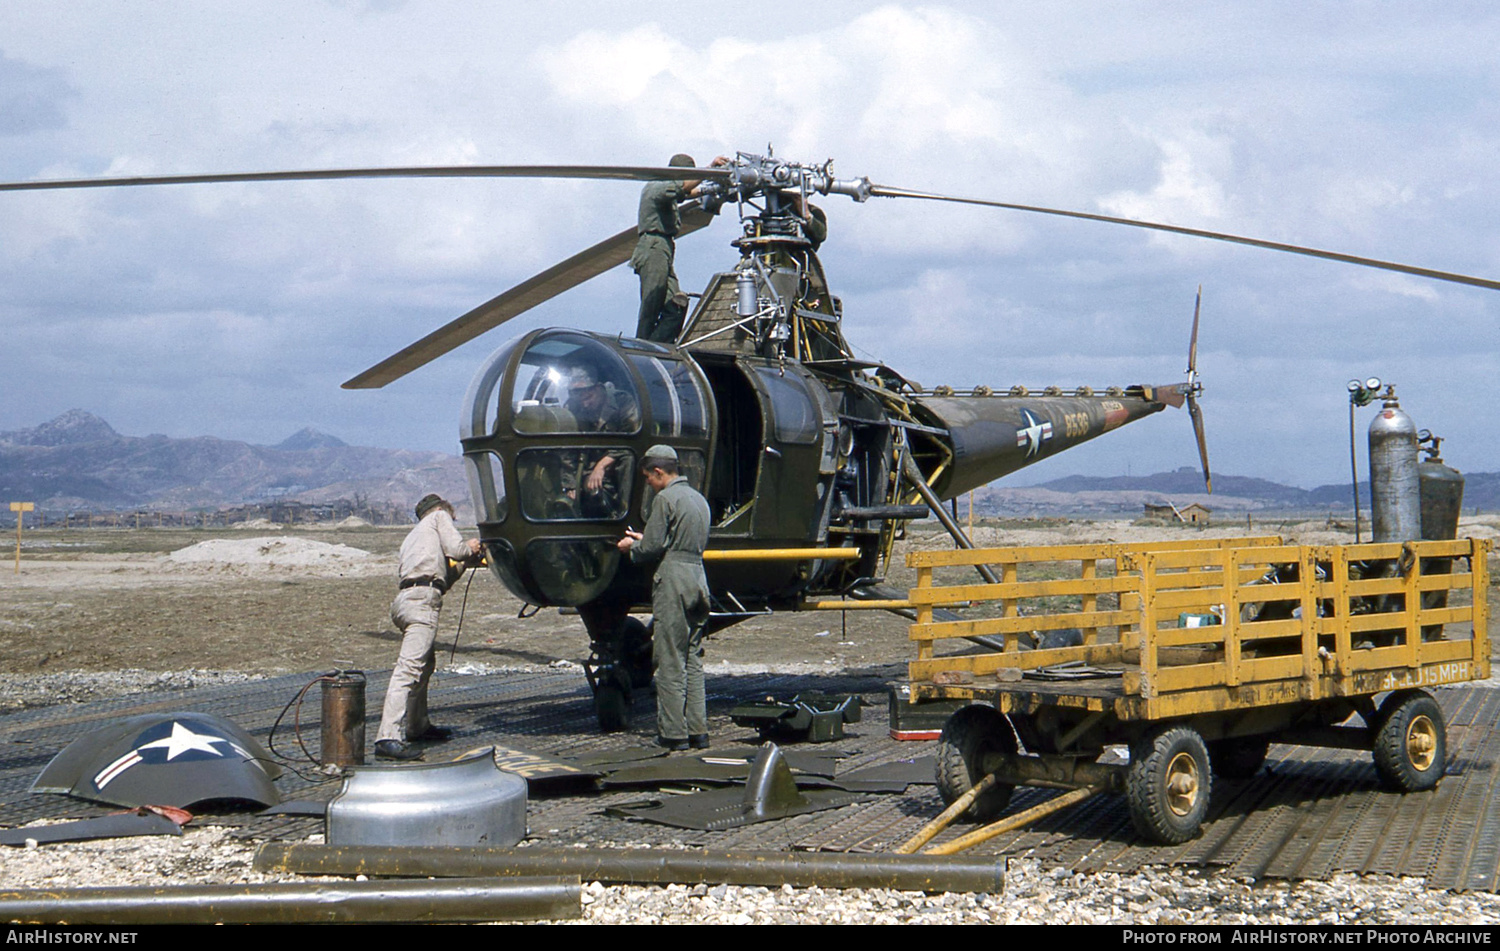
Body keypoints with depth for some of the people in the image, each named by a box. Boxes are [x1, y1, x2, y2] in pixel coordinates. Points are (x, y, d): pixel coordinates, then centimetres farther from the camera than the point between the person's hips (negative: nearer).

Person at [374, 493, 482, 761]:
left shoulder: (412, 537, 36)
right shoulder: (439, 516, 17)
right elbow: (455, 549, 0)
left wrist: (462, 566, 35)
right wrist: (471, 549, 20)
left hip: (405, 597, 9)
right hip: (423, 599, -9)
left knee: (426, 662, 26)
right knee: (410, 667, -18)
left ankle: (417, 726, 34)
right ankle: (389, 738, -29)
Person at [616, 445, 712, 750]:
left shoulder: (665, 498, -9)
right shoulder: (698, 498, 18)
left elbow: (652, 548, -12)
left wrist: (631, 547, 11)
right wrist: (643, 540, 27)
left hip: (673, 580, -8)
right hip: (699, 578, 8)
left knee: (671, 661, -4)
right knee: (693, 659, 11)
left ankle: (673, 733, -3)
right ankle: (697, 730, 9)